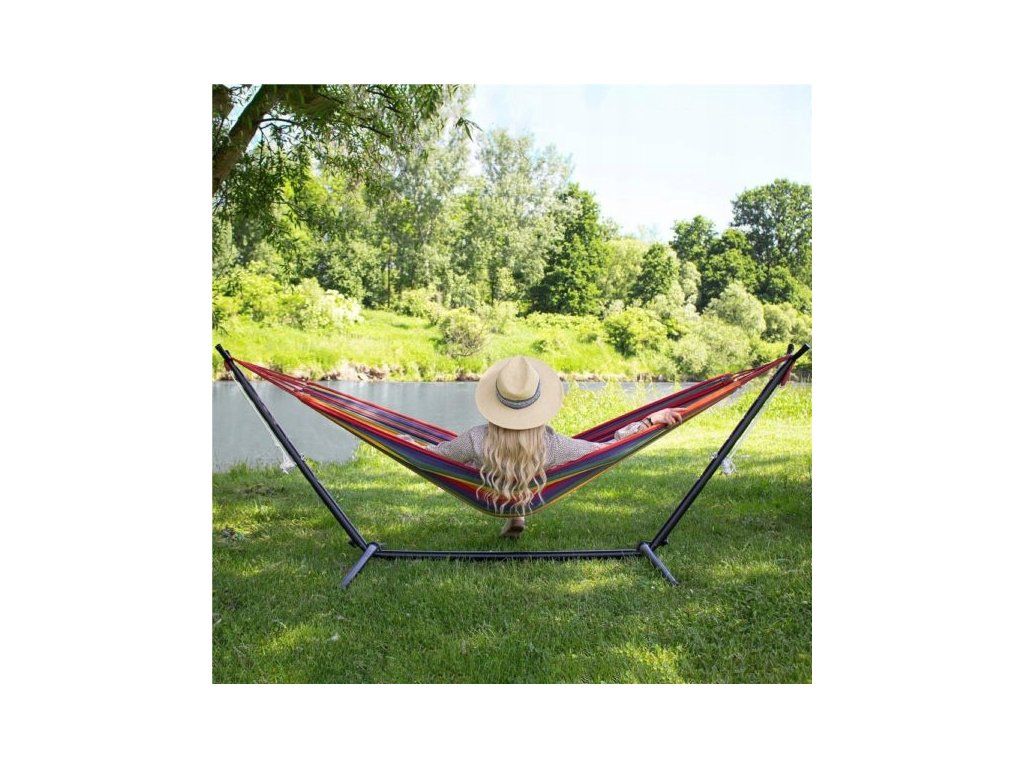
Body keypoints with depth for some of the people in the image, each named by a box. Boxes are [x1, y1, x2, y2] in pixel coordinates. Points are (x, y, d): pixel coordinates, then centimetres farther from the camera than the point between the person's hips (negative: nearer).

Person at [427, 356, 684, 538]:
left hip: (487, 501, 0)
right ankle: (517, 518, 38)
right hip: (531, 502, 0)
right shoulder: (552, 445, -37)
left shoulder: (476, 440, -38)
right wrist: (650, 421, -19)